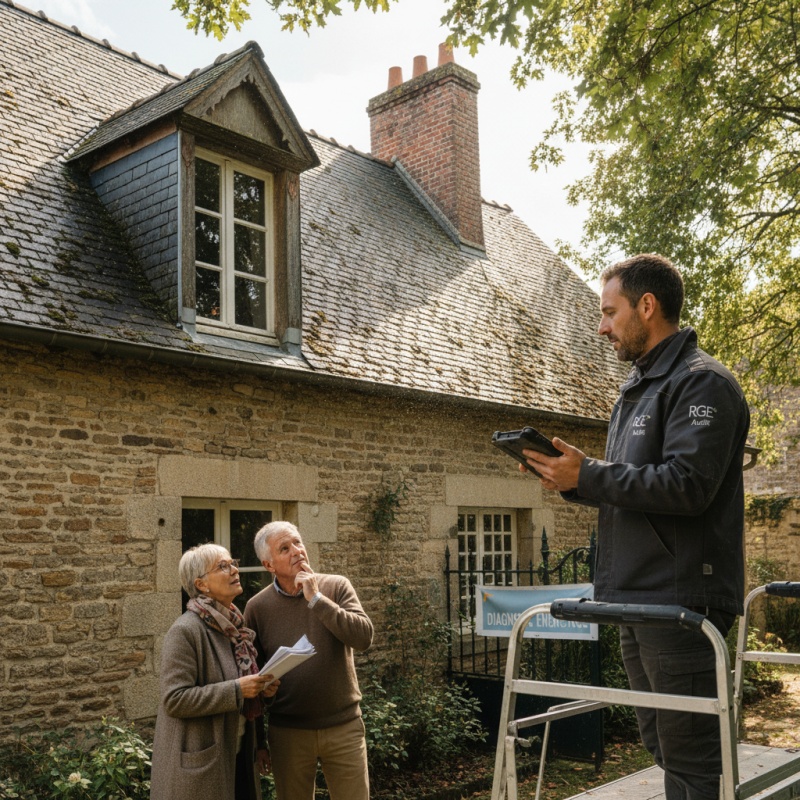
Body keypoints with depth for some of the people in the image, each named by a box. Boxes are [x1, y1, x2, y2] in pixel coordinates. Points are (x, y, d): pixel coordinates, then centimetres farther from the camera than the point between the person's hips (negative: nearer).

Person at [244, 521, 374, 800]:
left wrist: (316, 599, -19)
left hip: (344, 726, 0)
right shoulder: (257, 608, -3)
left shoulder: (336, 587, -3)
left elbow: (363, 637, -16)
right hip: (288, 732, 0)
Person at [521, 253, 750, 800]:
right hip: (636, 599, 10)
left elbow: (685, 485, -22)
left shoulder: (701, 382, -11)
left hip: (680, 600, -10)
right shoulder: (638, 389, 19)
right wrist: (572, 479, 4)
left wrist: (587, 475, -17)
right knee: (663, 749, 18)